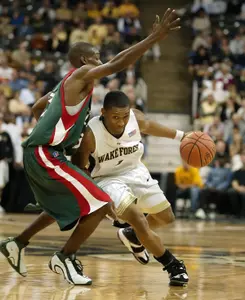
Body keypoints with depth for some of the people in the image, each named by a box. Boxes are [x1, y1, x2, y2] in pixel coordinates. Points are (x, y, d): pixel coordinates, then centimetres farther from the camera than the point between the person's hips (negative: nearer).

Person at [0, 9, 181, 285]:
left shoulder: (66, 83, 20)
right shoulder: (81, 75, -8)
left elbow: (37, 108, 34)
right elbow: (119, 64, -22)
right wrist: (155, 37, -22)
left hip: (40, 153, 10)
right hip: (46, 156, -10)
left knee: (63, 208, 30)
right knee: (100, 205, -10)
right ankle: (65, 258, -1)